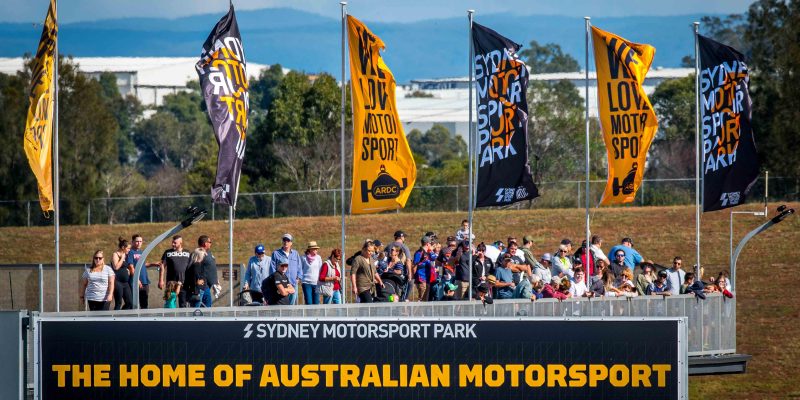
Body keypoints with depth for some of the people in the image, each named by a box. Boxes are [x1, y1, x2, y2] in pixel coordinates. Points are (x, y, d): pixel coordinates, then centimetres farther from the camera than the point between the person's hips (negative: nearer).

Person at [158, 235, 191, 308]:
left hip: (184, 283, 2)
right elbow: (162, 266, 2)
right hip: (171, 282, -2)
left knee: (183, 304, 6)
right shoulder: (168, 253, 4)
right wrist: (161, 280, -5)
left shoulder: (187, 253, 9)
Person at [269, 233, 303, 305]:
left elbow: (299, 267, 18)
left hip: (293, 283, 3)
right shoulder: (276, 253, 6)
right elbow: (272, 268, 5)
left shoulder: (295, 254, 15)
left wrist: (299, 277, 5)